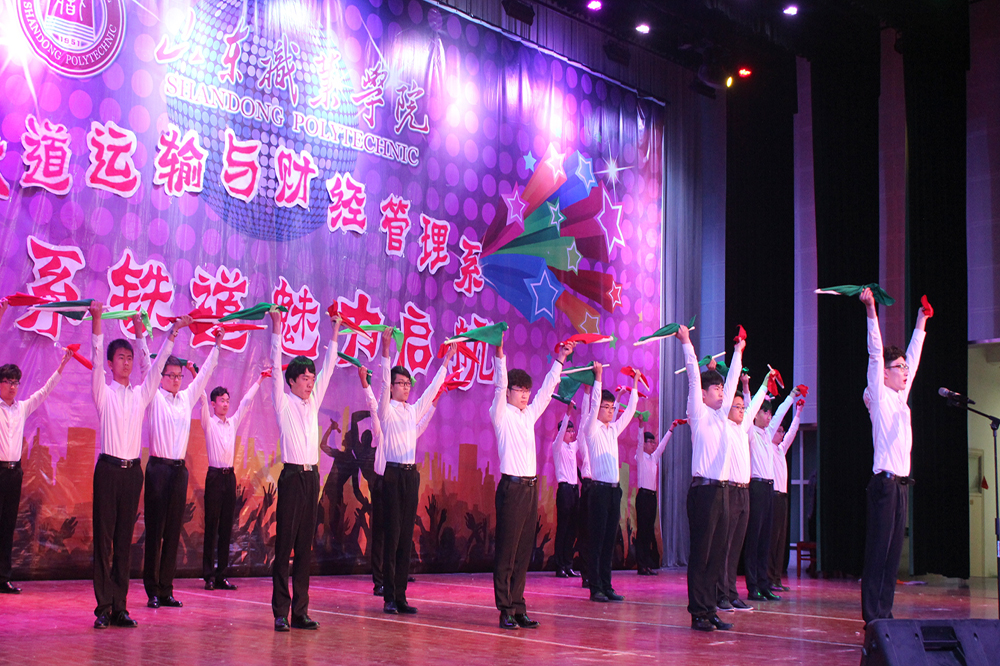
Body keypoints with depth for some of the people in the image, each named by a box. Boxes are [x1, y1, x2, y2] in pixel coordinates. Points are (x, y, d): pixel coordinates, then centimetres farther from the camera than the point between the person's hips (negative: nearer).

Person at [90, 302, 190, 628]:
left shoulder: (141, 394, 13)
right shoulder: (103, 393, 4)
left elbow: (154, 367, 10)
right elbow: (96, 361, -7)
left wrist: (173, 332, 4)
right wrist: (97, 321, -18)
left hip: (133, 470, 4)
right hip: (108, 468, -3)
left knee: (124, 540, 5)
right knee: (103, 538, -3)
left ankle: (120, 607, 7)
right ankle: (103, 608, -2)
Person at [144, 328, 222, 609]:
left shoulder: (187, 398, 13)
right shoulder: (155, 398, 1)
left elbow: (205, 374, 19)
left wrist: (216, 346, 15)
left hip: (180, 469, 5)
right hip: (158, 467, -5)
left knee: (173, 532, 5)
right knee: (154, 531, -2)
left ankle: (166, 590, 9)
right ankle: (152, 591, 2)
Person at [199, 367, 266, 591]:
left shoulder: (233, 422, 13)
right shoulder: (208, 423, 1)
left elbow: (246, 402, 18)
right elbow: (203, 399, -10)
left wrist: (259, 379, 20)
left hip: (230, 476, 5)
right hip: (215, 475, -5)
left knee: (226, 527, 5)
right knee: (211, 527, -3)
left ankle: (221, 575, 8)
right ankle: (209, 575, 0)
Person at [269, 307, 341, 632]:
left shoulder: (313, 403, 15)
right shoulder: (283, 403, 2)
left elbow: (328, 369, 21)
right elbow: (276, 366, -5)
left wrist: (334, 333, 22)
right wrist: (276, 327, -8)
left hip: (312, 477, 5)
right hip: (292, 476, -5)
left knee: (305, 547, 6)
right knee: (284, 545, -4)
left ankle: (300, 611, 9)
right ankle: (280, 612, -3)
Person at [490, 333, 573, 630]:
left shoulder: (529, 415, 17)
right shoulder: (500, 415, 0)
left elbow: (546, 391, 22)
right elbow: (499, 386, -13)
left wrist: (559, 361, 19)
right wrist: (500, 356, -24)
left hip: (530, 487, 7)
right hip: (512, 486, -7)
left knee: (524, 551, 7)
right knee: (506, 551, -4)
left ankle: (518, 608, 11)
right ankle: (506, 610, -2)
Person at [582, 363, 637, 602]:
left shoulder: (613, 430, 16)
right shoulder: (591, 429, -2)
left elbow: (630, 411, 22)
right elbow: (593, 406, -16)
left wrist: (635, 385, 21)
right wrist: (598, 378, -20)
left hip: (614, 489, 7)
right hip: (600, 489, -7)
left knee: (610, 539, 7)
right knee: (597, 539, -5)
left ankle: (607, 587, 10)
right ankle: (595, 588, -3)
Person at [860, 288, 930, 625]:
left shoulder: (899, 396, 18)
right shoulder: (879, 396, -2)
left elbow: (913, 357, 28)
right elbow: (875, 353, -10)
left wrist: (921, 322, 33)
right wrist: (871, 311, -17)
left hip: (900, 482, 8)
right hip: (885, 480, -8)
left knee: (894, 550, 7)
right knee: (879, 550, -8)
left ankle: (885, 613, 10)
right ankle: (872, 617, -7)